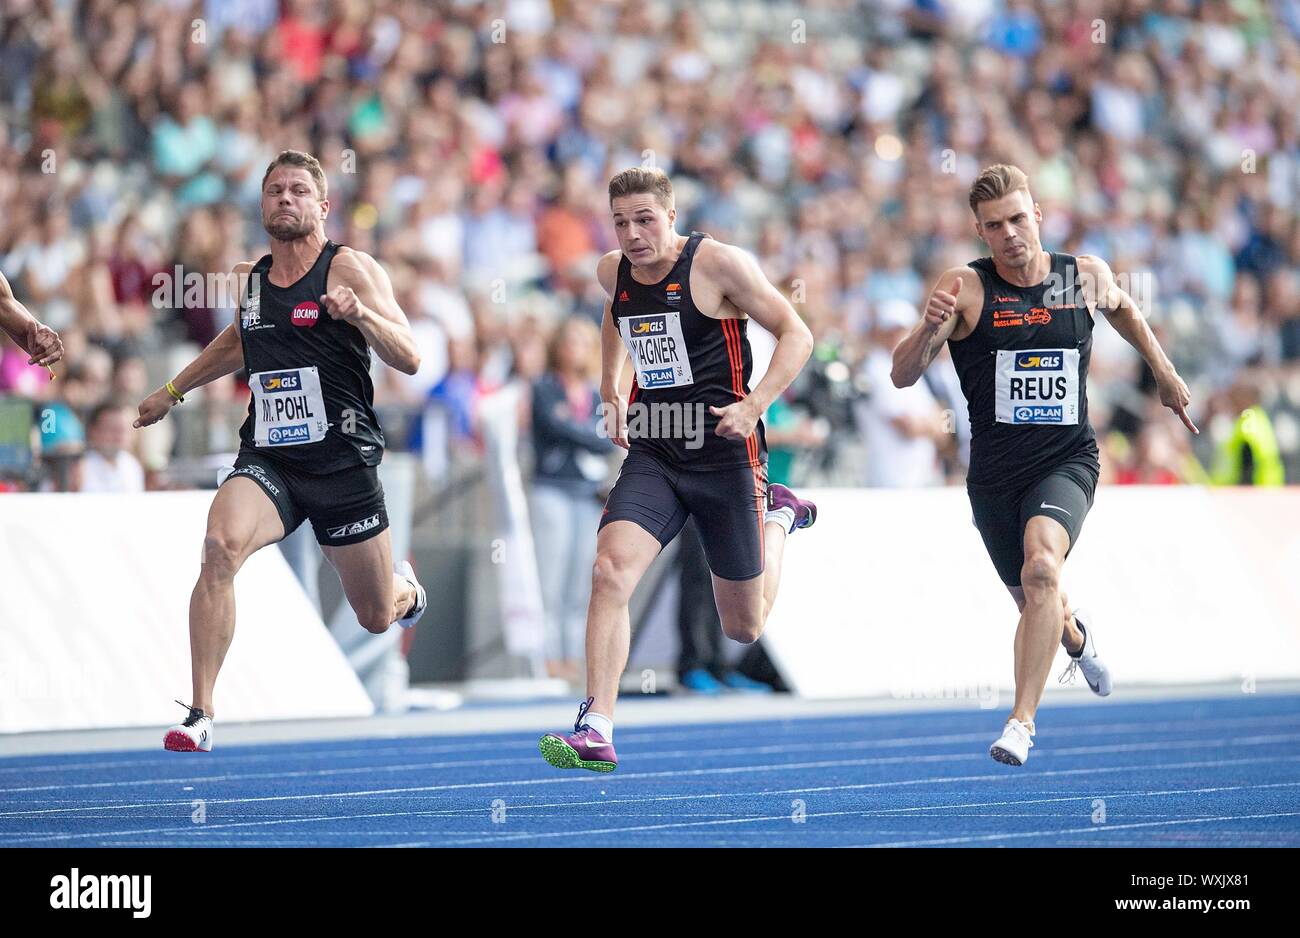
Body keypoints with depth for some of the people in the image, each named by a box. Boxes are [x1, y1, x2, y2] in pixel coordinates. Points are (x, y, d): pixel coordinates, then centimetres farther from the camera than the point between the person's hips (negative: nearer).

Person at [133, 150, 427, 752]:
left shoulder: (350, 269, -6)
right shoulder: (249, 279, 9)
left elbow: (409, 359, -14)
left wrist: (361, 314, -31)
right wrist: (173, 391, 36)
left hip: (343, 463, -2)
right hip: (266, 459, 3)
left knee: (378, 617, 11)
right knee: (220, 546, -30)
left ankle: (404, 585, 52)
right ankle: (199, 715, -27)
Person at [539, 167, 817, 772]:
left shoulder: (717, 263, -13)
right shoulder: (613, 270, 5)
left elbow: (796, 335, -9)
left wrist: (753, 406, -21)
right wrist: (610, 388, 23)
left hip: (723, 452, -4)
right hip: (652, 451, 4)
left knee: (744, 628, 9)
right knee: (610, 570, -23)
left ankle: (777, 518, 39)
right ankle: (596, 730, -23)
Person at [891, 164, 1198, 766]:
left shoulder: (1085, 277, -1)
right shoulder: (966, 288, -9)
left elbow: (1122, 309, 25)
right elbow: (902, 375, -18)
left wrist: (1164, 373, 26)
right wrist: (929, 328, -37)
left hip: (1067, 462, -1)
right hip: (995, 473, 1)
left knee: (1041, 568, -30)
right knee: (1035, 605, 17)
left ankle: (1022, 719, -29)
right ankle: (1076, 636, 56)